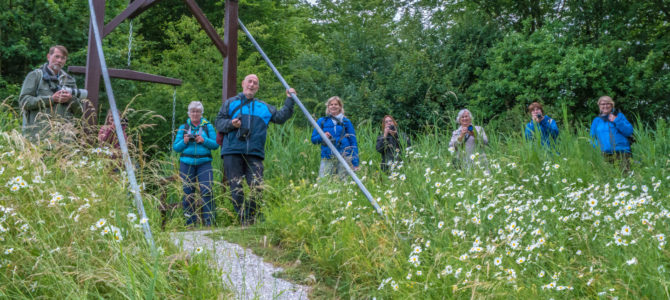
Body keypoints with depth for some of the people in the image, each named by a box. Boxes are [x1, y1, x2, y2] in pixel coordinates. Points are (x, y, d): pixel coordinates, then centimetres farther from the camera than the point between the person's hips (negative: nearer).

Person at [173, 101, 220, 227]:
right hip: (186, 163, 2)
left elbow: (216, 144, 2)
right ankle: (190, 222, 8)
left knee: (206, 191, -12)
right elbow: (175, 147, 11)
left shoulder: (208, 126, 11)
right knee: (187, 192, 0)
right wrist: (184, 142, -8)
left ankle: (209, 221, -8)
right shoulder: (183, 127, 14)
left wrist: (204, 141, -13)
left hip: (204, 163, -1)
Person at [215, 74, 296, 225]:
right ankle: (244, 221, 1)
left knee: (257, 188, -9)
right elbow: (219, 122, 9)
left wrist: (289, 101, 6)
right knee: (236, 189, -5)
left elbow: (280, 117, 16)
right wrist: (230, 124, -11)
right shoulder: (230, 103, 15)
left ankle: (250, 221, 2)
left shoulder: (264, 107, 22)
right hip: (232, 152, -1)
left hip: (254, 154, 2)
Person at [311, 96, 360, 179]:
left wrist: (355, 163, 2)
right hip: (327, 158, 0)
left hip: (343, 157, 0)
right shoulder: (322, 121, 10)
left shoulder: (346, 122, 9)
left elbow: (353, 142, 8)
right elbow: (313, 139, 13)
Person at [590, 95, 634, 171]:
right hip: (604, 155, 1)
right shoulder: (596, 120, 18)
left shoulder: (619, 115, 13)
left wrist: (616, 121, -6)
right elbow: (593, 138, 19)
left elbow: (629, 131, 3)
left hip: (621, 153, -1)